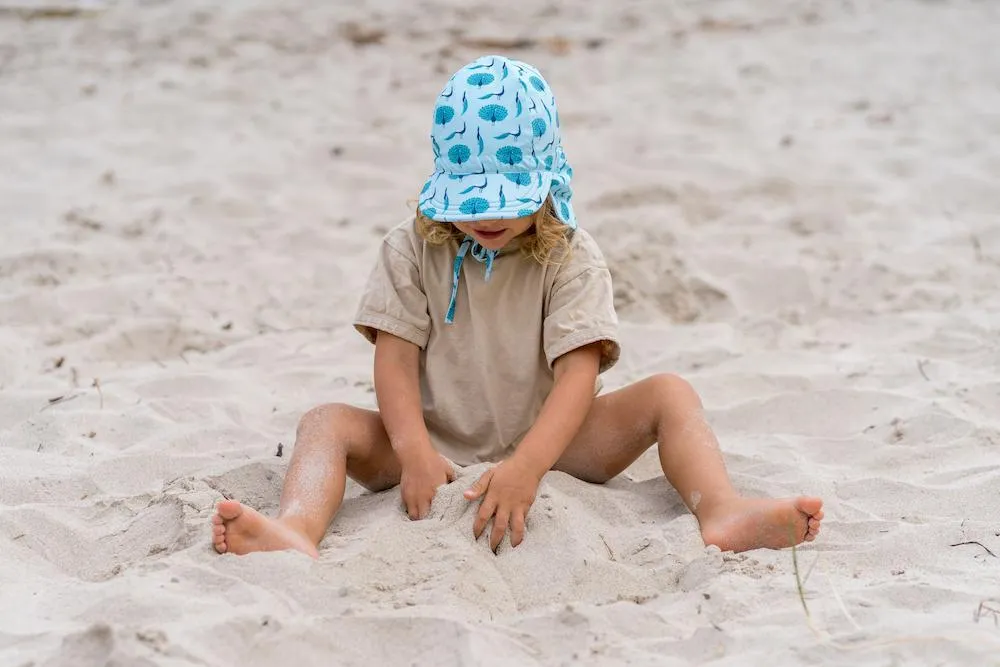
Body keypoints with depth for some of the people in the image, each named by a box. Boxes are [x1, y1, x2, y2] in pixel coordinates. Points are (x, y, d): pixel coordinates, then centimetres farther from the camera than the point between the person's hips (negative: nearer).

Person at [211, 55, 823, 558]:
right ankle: (298, 531, -51)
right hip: (439, 446, 1)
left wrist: (526, 467, -35)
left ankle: (722, 515, -41)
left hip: (550, 443, 0)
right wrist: (413, 453, -27)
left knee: (669, 395, -19)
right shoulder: (413, 250, -1)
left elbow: (578, 372, -18)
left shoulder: (571, 258, -7)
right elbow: (396, 357, -8)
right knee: (327, 422, -23)